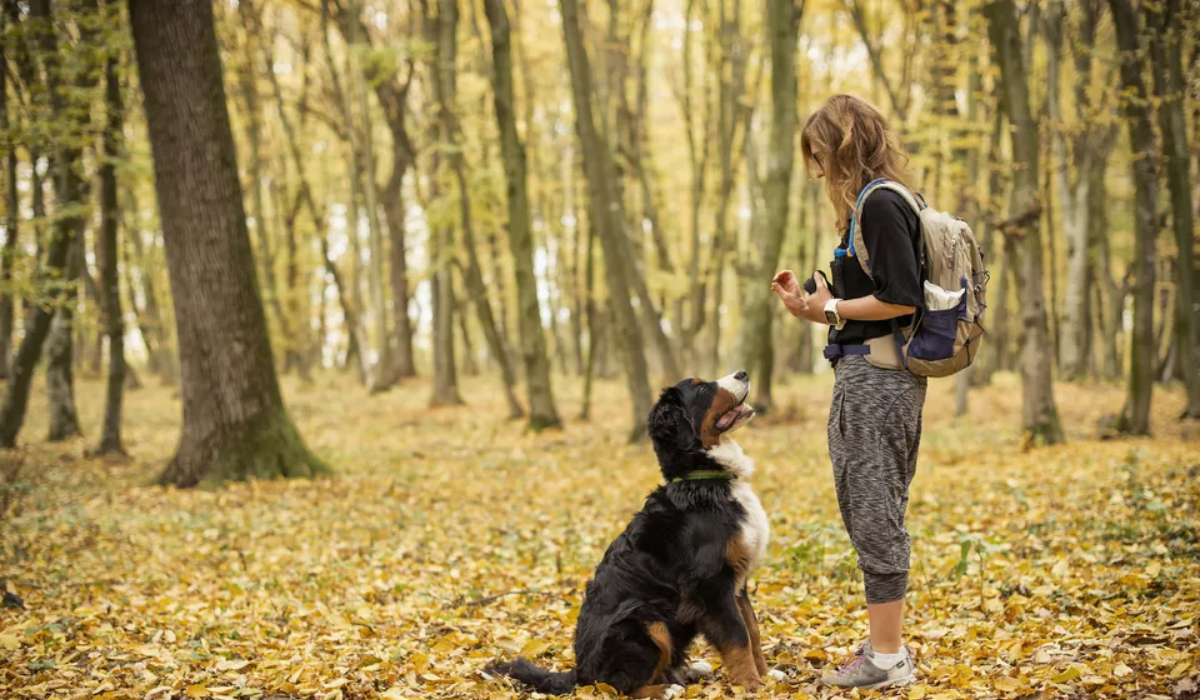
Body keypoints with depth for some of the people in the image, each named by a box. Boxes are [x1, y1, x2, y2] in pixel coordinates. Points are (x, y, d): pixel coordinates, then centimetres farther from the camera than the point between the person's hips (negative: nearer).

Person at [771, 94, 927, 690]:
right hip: (866, 378, 10)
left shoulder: (880, 205, -14)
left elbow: (903, 299, -20)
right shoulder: (871, 206, 16)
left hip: (878, 378, -10)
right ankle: (885, 647, 24)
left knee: (875, 515, -4)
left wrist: (832, 308, -9)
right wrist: (810, 308, 12)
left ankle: (886, 658, 3)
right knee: (869, 513, 15)